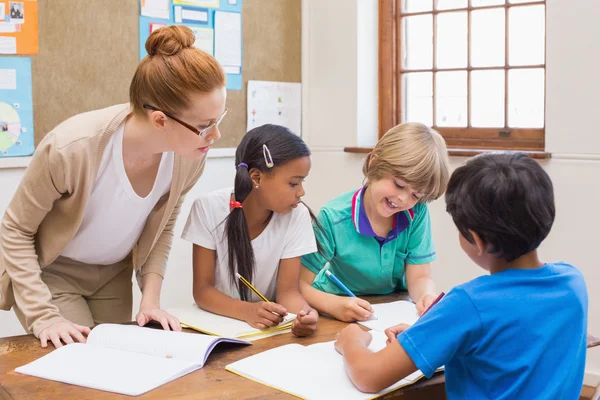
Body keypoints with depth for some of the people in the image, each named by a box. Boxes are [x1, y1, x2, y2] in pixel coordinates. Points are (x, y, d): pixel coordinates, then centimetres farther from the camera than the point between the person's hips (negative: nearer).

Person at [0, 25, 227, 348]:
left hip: (115, 274, 5)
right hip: (50, 273, -4)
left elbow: (162, 225, -1)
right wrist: (43, 316, -25)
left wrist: (151, 295, -10)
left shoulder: (189, 156, -21)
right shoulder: (72, 148, -35)